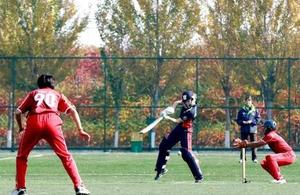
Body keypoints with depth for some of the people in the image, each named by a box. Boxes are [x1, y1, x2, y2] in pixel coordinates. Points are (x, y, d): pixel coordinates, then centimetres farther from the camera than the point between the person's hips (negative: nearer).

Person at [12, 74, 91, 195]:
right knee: (65, 156, 4)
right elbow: (72, 110, 15)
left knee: (21, 156, 17)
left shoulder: (33, 93, 30)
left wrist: (21, 128, 36)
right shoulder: (57, 94, 30)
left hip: (34, 122, 0)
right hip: (52, 121, 0)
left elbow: (18, 112, 20)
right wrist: (80, 130, 12)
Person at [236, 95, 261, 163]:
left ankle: (254, 158, 7)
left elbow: (258, 119, 1)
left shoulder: (255, 110, 3)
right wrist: (243, 122, -14)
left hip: (252, 129, 0)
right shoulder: (241, 110, 4)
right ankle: (242, 158, 7)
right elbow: (238, 120, 4)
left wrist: (251, 121, -12)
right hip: (244, 130, 0)